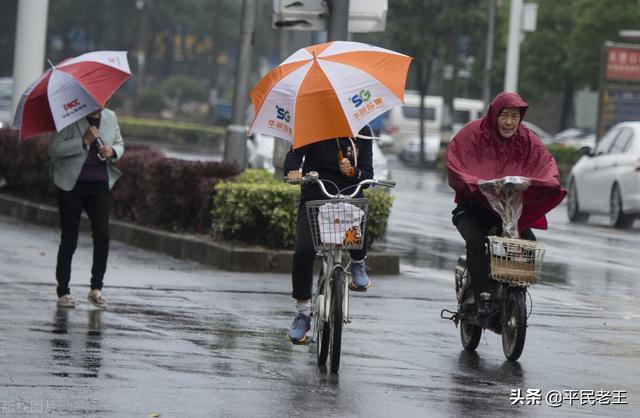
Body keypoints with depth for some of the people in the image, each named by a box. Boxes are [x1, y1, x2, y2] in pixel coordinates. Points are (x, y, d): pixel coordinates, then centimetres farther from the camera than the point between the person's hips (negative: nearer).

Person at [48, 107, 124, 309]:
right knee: (69, 239, 2)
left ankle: (96, 289, 0)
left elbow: (119, 144, 21)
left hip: (99, 184, 4)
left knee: (102, 235, -9)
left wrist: (112, 152, -3)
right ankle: (63, 292, 11)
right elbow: (54, 149, -13)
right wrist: (84, 141, -21)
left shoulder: (110, 117, 10)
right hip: (72, 184, -4)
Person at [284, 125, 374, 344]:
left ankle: (358, 264, -1)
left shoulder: (362, 133, 2)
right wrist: (293, 170, -38)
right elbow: (295, 153, -15)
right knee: (303, 251, -18)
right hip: (314, 197, -1)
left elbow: (368, 175, -1)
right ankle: (302, 313, -3)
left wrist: (353, 172, -24)